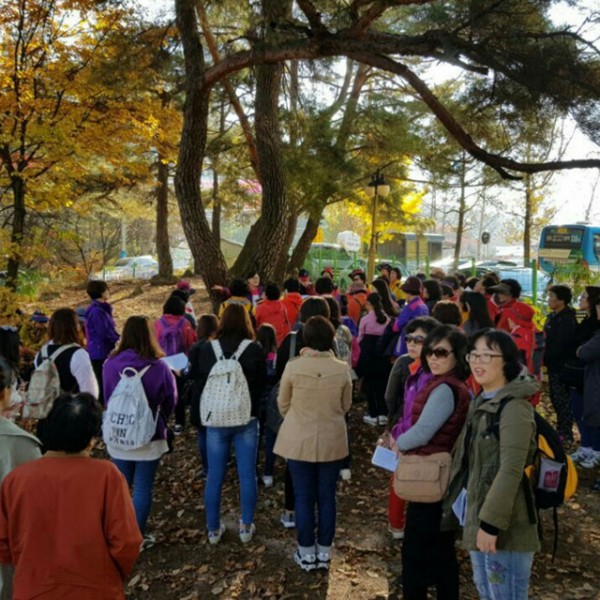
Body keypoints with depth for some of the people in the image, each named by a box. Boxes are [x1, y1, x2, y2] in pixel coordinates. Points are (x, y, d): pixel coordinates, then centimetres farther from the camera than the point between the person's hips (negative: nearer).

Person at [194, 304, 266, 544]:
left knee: (215, 476, 10)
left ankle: (213, 529, 21)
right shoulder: (254, 349, -9)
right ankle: (246, 527, 19)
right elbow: (262, 383, 1)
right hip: (247, 419, -1)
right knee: (247, 475, 10)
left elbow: (200, 384, 4)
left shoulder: (207, 349, -6)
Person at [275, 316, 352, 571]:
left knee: (304, 498, 11)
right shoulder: (342, 369, -10)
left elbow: (283, 404, 0)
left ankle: (306, 553, 21)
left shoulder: (293, 367, -14)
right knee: (327, 497, 13)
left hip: (299, 441, -1)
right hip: (332, 441, 2)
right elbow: (346, 406, 4)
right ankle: (324, 552, 25)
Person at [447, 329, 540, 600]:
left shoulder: (514, 407, -18)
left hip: (504, 525, -9)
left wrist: (491, 521, -24)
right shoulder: (481, 402, 11)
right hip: (477, 514, 9)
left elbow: (511, 470, -24)